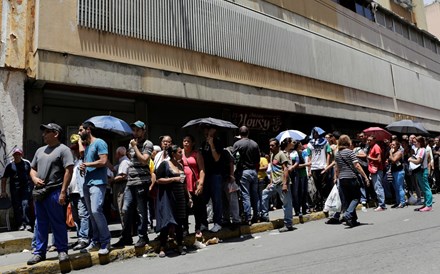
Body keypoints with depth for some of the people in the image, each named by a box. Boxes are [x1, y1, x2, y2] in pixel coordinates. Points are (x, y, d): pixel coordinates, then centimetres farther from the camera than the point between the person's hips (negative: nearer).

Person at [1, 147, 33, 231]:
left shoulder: (27, 163, 6)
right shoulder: (10, 165, 3)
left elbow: (32, 175, 15)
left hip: (26, 188, 0)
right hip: (15, 189, 1)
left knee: (26, 205, -8)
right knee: (17, 207, 4)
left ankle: (27, 224, -5)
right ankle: (20, 224, 13)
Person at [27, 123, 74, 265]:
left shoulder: (63, 149, -5)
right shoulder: (40, 150, 18)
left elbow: (68, 171, -12)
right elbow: (32, 168, 24)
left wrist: (63, 192, -18)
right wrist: (34, 178, 1)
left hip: (54, 192, -7)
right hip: (39, 192, 7)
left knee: (58, 223, 0)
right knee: (40, 224, 12)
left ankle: (62, 251, 11)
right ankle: (39, 252, 21)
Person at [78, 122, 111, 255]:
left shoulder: (99, 142, -6)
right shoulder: (87, 147, 22)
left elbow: (103, 161, -16)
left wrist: (86, 164, -6)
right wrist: (83, 168, 6)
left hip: (97, 182, -9)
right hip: (87, 183, 9)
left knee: (96, 210, -18)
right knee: (91, 213, 9)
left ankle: (105, 241, -8)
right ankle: (95, 241, 17)